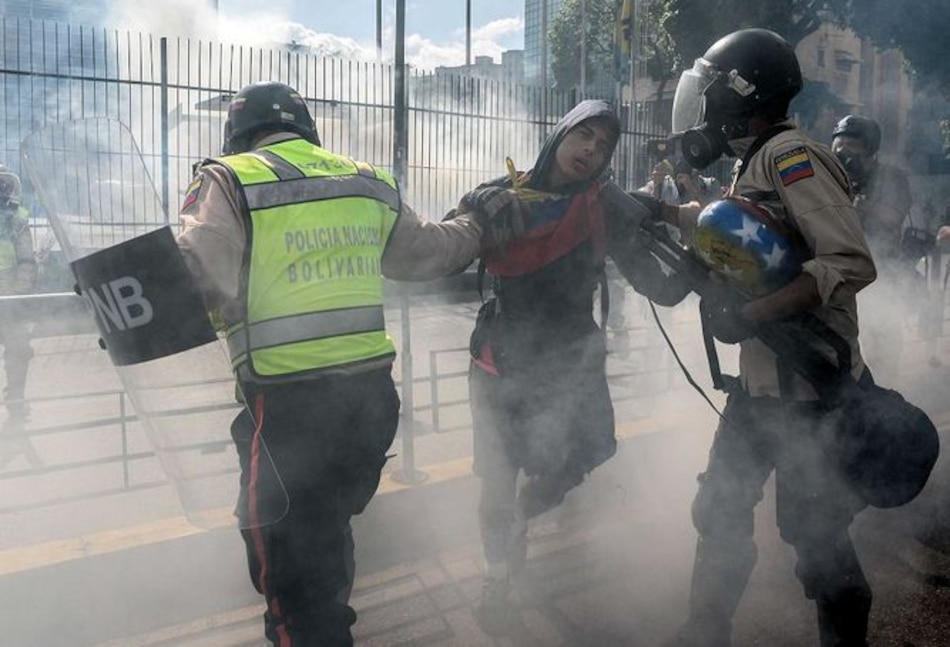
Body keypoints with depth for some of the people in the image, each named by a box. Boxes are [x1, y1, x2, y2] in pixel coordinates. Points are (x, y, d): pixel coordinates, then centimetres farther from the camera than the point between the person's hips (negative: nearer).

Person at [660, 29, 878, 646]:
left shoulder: (792, 155, -17)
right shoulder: (755, 163, 10)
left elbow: (853, 263, -25)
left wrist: (752, 314, -29)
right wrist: (662, 213, 22)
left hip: (809, 387, -9)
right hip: (761, 380, 9)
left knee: (814, 530, 5)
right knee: (721, 510, 17)